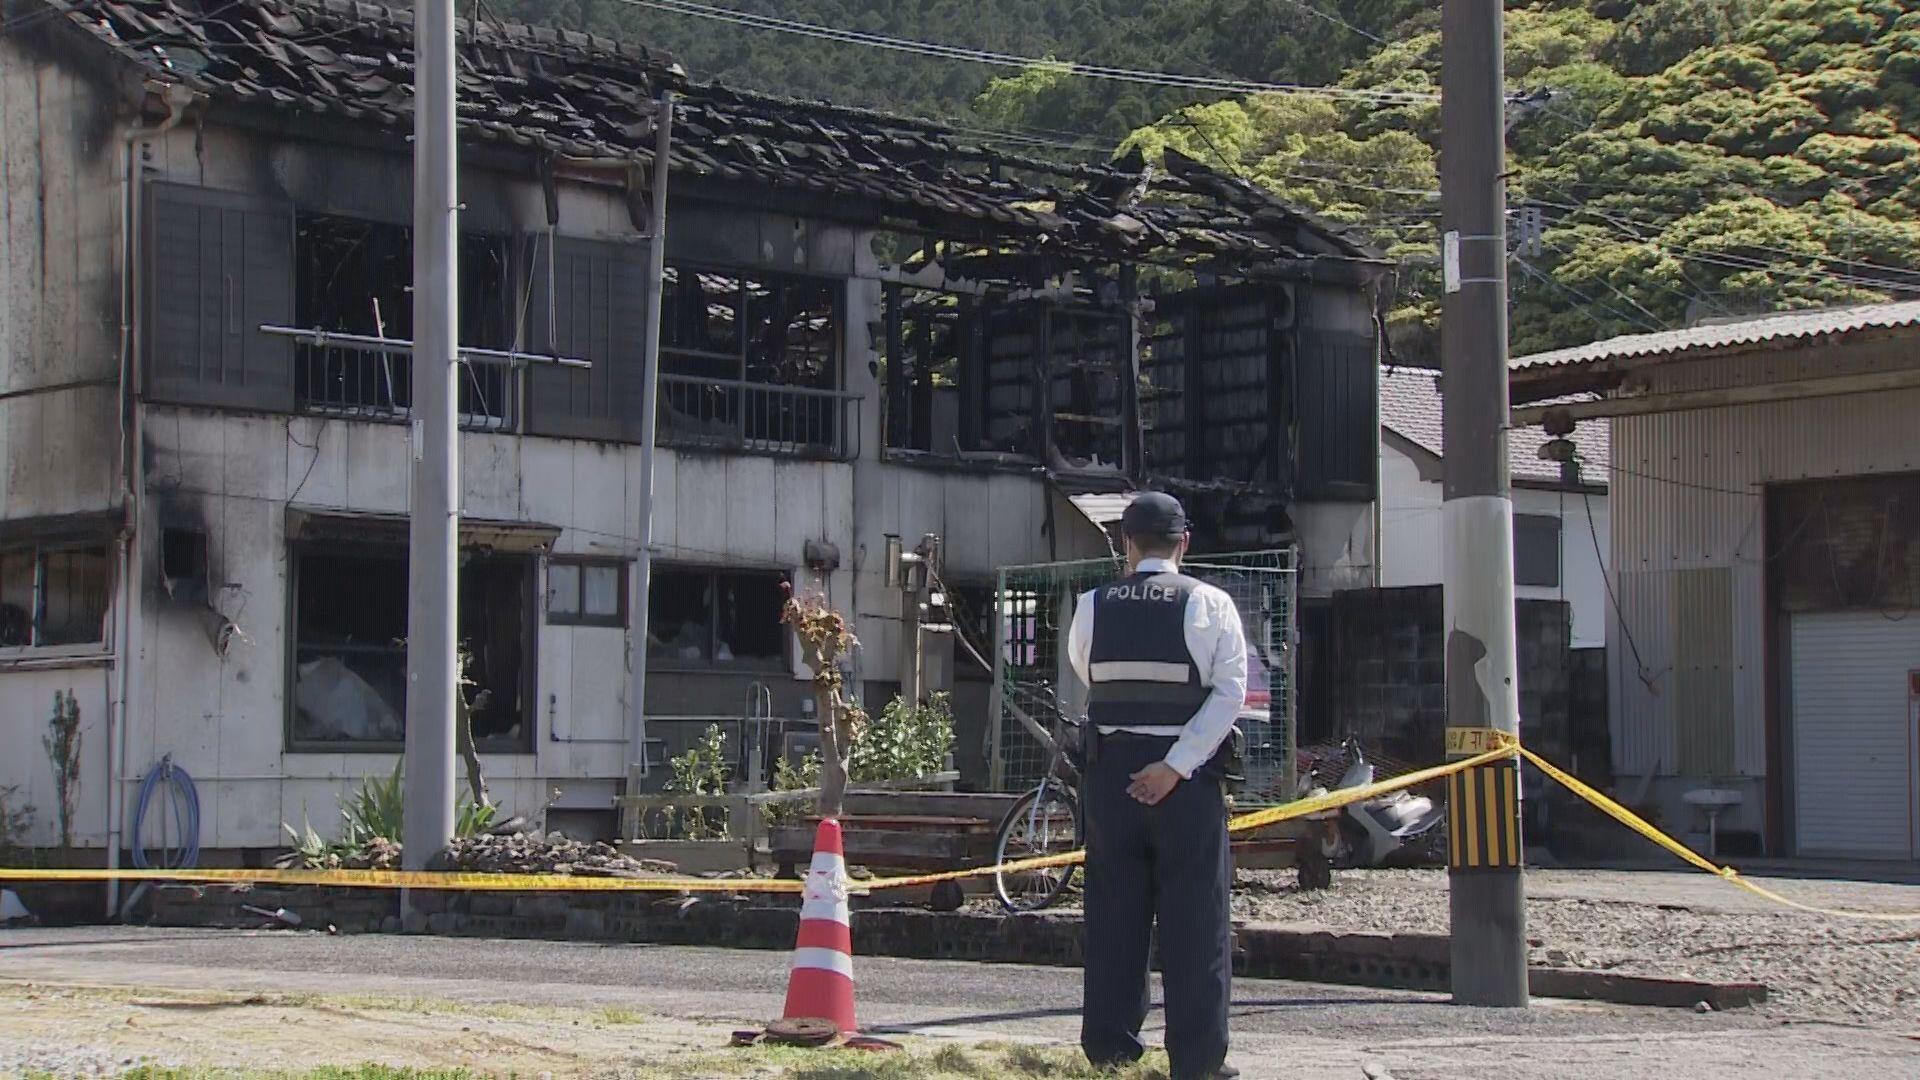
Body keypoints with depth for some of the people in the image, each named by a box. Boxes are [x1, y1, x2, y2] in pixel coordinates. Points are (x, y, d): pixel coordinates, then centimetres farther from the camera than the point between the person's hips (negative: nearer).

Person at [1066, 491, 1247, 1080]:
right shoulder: (1210, 604, -5)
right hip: (1188, 778, -2)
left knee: (1114, 907, 11)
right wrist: (1175, 766, -15)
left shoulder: (1092, 607, 2)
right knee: (1194, 916, 1)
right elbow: (1230, 693, -13)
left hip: (1109, 771, 3)